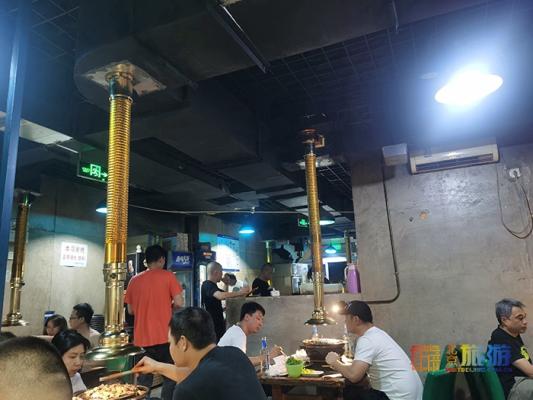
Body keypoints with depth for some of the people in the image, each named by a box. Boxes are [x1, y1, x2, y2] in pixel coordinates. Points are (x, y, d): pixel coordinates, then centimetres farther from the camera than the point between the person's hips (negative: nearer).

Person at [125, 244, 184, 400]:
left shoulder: (134, 280, 5)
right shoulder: (168, 276, -6)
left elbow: (130, 310, 10)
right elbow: (179, 303, -12)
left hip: (142, 337, 4)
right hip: (164, 335, -4)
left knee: (145, 376, 17)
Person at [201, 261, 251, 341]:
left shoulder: (212, 286, 15)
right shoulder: (207, 285, -16)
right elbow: (220, 296, -34)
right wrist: (239, 293, -28)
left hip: (218, 324, 10)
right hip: (212, 325, -10)